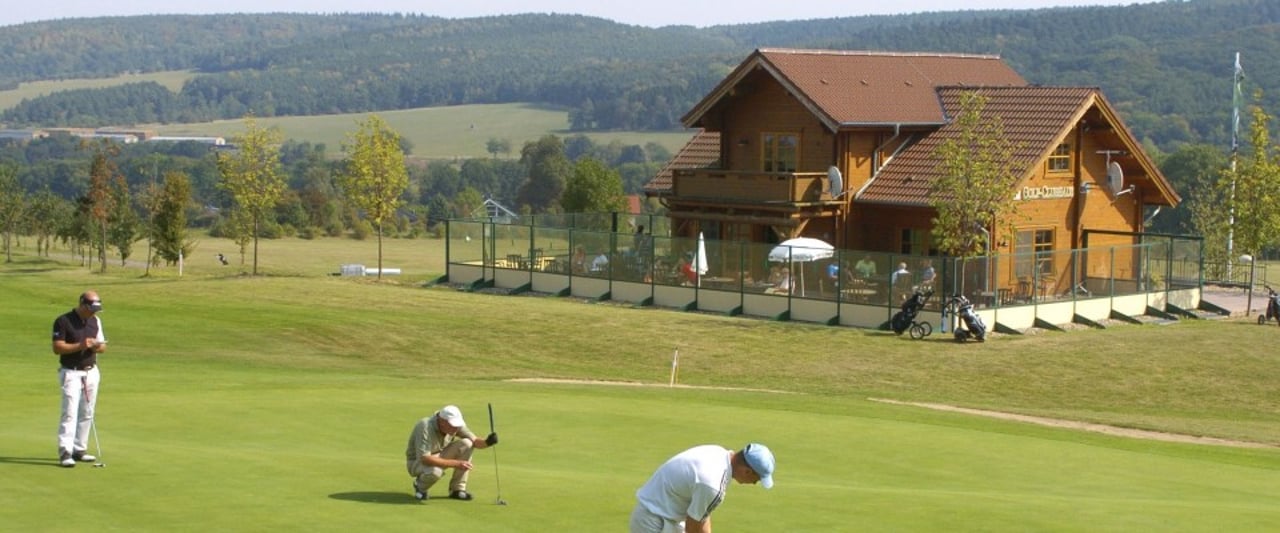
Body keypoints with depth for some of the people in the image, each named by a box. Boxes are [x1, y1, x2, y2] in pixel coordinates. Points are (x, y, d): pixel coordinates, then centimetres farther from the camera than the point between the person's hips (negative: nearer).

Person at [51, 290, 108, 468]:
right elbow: (57, 347, -14)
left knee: (87, 413, 6)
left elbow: (102, 346, 11)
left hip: (91, 372, 6)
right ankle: (65, 453, -15)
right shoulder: (63, 321, -10)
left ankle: (79, 449, 14)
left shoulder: (95, 321, 8)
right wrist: (80, 345, -24)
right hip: (71, 373, -6)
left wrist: (98, 346, -13)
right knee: (70, 413, -13)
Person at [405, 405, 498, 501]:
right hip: (418, 462, -6)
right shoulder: (425, 427, -32)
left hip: (439, 458, 6)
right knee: (434, 471, -40)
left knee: (466, 444, -17)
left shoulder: (455, 424, -14)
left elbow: (475, 441, -11)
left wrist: (487, 442, -36)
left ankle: (457, 489, -8)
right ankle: (420, 485, -3)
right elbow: (424, 459, -38)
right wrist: (456, 464, -41)